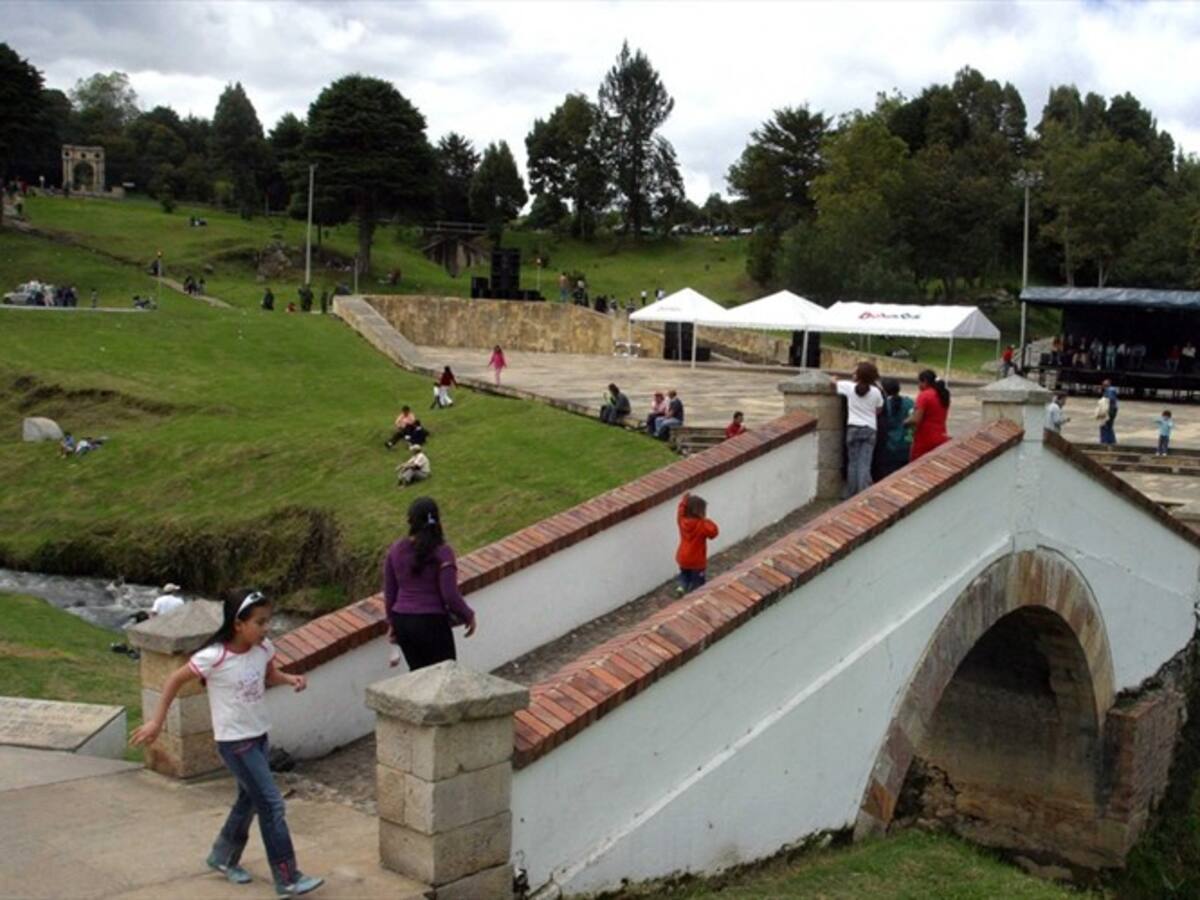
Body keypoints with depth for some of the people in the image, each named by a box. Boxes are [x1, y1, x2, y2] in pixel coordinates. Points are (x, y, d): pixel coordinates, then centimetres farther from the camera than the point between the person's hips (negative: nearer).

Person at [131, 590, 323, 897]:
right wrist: (156, 721, -10)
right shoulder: (214, 657, -24)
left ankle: (223, 857, 42)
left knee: (250, 800, 20)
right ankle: (288, 878, 1)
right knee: (272, 805, -7)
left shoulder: (263, 648, -7)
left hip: (260, 736, 7)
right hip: (234, 742, -7)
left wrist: (291, 679, -8)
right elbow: (175, 681, -12)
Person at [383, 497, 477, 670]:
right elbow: (450, 595, -16)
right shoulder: (442, 552, -14)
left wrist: (392, 623, 19)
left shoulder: (395, 551, 0)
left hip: (402, 622, 5)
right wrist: (468, 615, 0)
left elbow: (389, 593, 6)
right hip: (432, 623, -5)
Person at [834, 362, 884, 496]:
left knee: (853, 463, 7)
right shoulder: (876, 392, -2)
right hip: (870, 429, 0)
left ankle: (851, 495, 9)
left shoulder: (850, 387, -3)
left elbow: (834, 381, 14)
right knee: (864, 465, -4)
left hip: (853, 428, 0)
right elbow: (878, 410, 8)